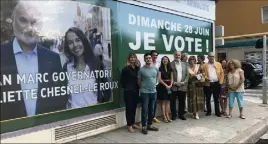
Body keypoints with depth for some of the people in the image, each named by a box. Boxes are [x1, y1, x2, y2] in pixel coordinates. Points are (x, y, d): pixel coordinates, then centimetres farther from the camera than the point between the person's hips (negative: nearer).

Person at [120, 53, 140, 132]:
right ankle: (129, 125, 11)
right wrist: (125, 87, -3)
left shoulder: (138, 68, 6)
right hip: (128, 91, -5)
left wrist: (138, 87, 3)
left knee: (134, 107, 13)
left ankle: (133, 123, 27)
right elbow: (122, 79, -6)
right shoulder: (126, 68, -8)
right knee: (129, 108, 1)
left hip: (136, 90, 5)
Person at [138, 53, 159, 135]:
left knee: (151, 110, 13)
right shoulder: (142, 70, -9)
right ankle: (144, 127, 12)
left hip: (154, 92, 5)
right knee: (145, 110, 0)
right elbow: (139, 81, 1)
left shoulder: (155, 69, 5)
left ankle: (149, 125, 26)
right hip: (144, 92, -5)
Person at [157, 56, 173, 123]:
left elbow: (171, 78, 10)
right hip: (162, 86, -4)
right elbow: (159, 79, -8)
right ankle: (164, 117, 5)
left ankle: (167, 116, 13)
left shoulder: (170, 69, 11)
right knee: (163, 101, -1)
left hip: (169, 86, 4)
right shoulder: (160, 68, -3)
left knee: (168, 101, 7)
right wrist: (166, 85, -13)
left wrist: (170, 85, -6)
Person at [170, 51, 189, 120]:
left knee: (182, 102, 9)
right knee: (173, 102, 3)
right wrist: (174, 83, -12)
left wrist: (184, 82, -5)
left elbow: (187, 75, 9)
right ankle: (174, 115, 17)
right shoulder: (170, 64, 0)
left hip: (183, 86, 3)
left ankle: (181, 114, 23)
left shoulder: (184, 64, 13)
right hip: (173, 87, -3)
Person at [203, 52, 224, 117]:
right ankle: (209, 111, 19)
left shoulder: (218, 64, 8)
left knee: (217, 99, 8)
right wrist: (205, 77, -18)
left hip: (216, 84, 1)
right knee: (208, 99, 7)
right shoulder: (205, 65, 4)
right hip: (208, 84, 0)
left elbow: (222, 73, 7)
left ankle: (217, 112, 17)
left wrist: (221, 81, -2)